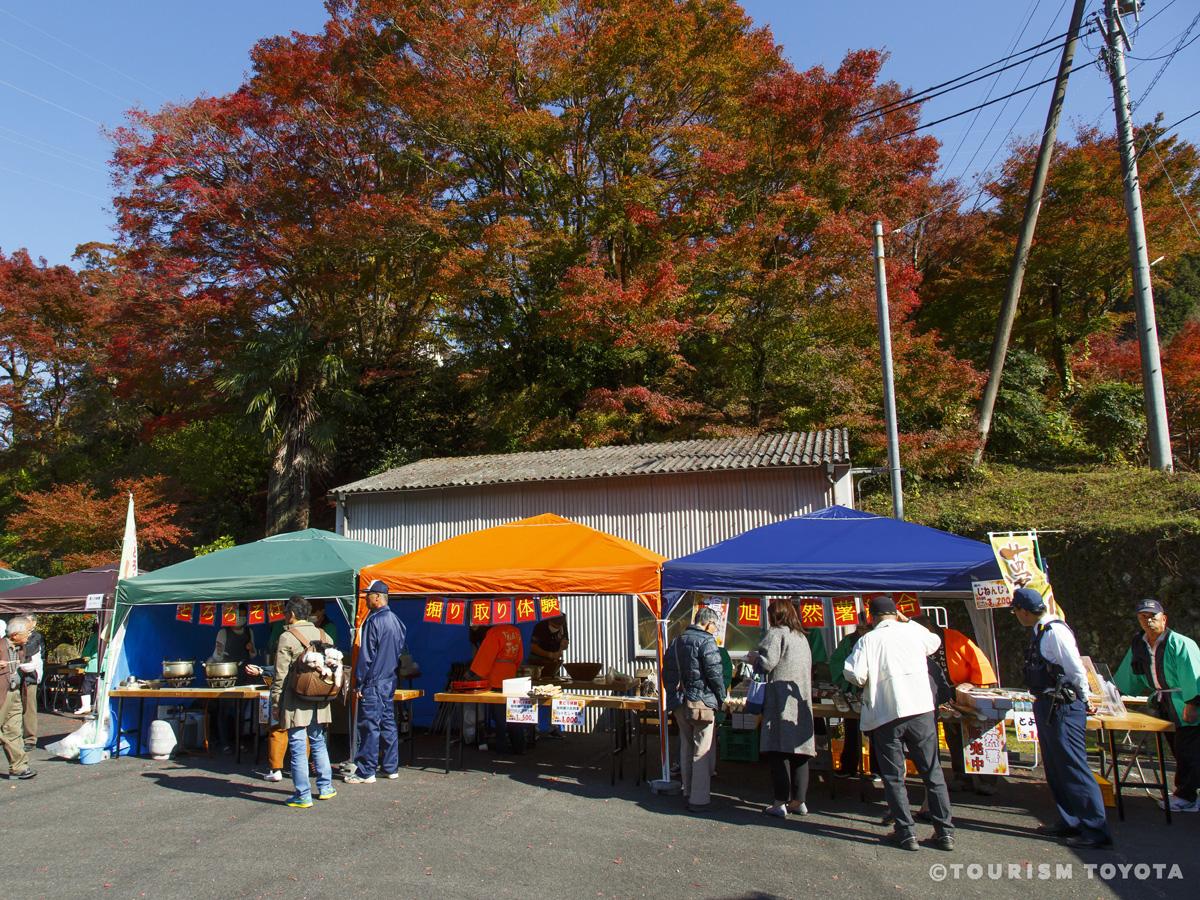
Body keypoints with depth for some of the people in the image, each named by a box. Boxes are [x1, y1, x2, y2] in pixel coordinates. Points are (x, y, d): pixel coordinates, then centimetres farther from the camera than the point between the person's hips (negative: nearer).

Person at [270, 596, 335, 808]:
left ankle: (303, 796, 6)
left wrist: (275, 703, -4)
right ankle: (325, 788, 25)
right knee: (318, 743, 18)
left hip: (296, 702, -6)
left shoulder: (287, 637, -10)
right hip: (319, 701, 6)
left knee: (297, 747, 2)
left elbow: (280, 675, -11)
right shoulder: (323, 635, 7)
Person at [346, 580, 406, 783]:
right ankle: (391, 767, 20)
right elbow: (400, 650, 18)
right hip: (390, 681, 9)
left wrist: (359, 683, -11)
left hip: (373, 682, -8)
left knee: (369, 727, -3)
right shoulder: (396, 620, 10)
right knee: (388, 724, 13)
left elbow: (366, 655, -16)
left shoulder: (373, 621, -16)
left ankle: (366, 772, 2)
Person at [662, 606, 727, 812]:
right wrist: (721, 698, -2)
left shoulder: (676, 642, 13)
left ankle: (688, 793, 26)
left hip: (679, 704, 8)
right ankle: (699, 799, 0)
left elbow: (667, 672, 17)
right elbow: (715, 674, -16)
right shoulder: (706, 642, -13)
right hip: (702, 702, -8)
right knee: (702, 752, -1)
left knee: (686, 749, 17)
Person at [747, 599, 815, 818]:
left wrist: (754, 657, 5)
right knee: (799, 751, 10)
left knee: (778, 751, -5)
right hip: (802, 700, 8)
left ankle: (780, 803, -5)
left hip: (781, 699, -8)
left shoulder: (776, 633, -7)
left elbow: (766, 663, -16)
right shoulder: (802, 637, 18)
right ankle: (799, 801, 15)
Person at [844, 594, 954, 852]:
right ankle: (945, 831, 16)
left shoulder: (867, 640, -3)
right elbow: (934, 642, 27)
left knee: (893, 777, 8)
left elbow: (854, 674, -13)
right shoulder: (913, 631, 5)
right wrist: (907, 620, 32)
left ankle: (906, 832, 7)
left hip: (885, 715, -2)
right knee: (932, 772, 13)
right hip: (921, 709, 2)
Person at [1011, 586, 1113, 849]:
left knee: (1073, 768, -5)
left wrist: (1083, 700, -4)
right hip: (1047, 708, 10)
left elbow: (1076, 670, -17)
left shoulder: (1055, 631, -19)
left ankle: (1095, 830, 3)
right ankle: (1069, 822, 28)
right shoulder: (1041, 632, 11)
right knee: (1056, 768, 17)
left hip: (1063, 708, -10)